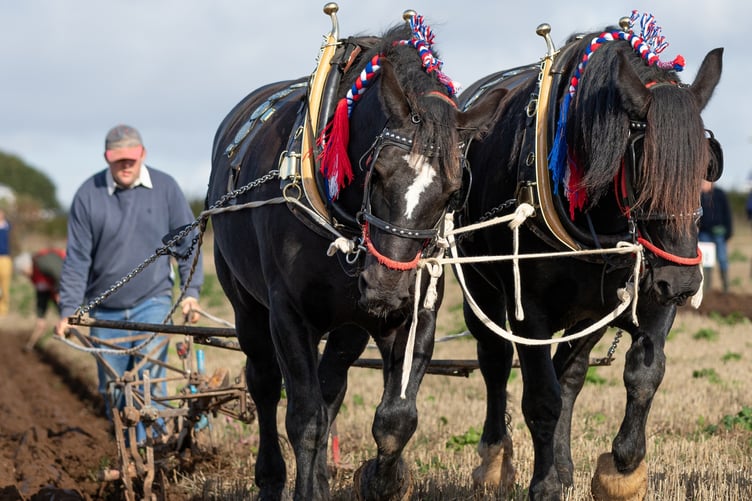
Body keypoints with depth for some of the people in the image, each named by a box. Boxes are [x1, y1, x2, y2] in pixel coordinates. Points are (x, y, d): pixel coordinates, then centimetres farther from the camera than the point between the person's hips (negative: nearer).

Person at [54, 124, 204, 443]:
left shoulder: (165, 188, -2)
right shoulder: (89, 195, -5)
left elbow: (187, 242, 5)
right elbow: (77, 258, -2)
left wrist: (191, 291, -3)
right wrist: (68, 310, -7)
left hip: (152, 301, -1)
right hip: (105, 309, 1)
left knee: (150, 381, -13)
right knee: (112, 390, 8)